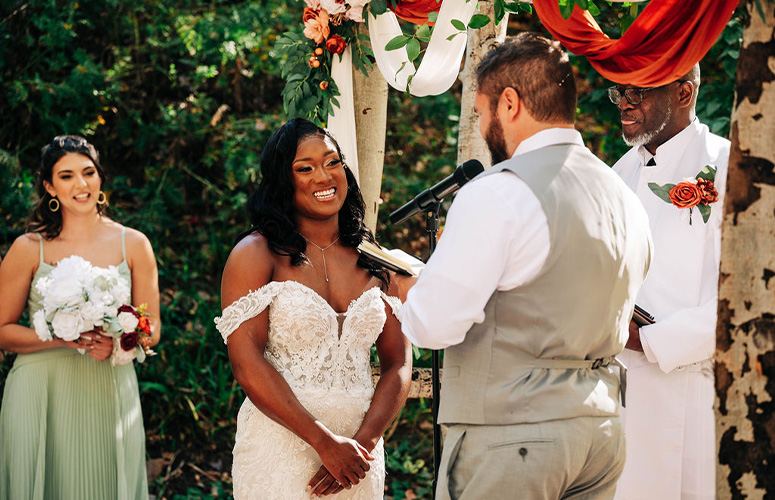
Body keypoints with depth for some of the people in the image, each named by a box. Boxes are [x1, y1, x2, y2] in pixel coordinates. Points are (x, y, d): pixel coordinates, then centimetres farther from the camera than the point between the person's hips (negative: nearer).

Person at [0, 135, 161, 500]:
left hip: (110, 392, 2)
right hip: (41, 393, -2)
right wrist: (65, 337, -16)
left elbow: (152, 329, 9)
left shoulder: (133, 245, 6)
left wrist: (116, 342, -14)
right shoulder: (29, 249, 0)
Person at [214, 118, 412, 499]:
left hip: (359, 448, 4)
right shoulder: (257, 254, -4)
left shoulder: (374, 262, 8)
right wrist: (326, 442, -17)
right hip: (280, 449, -4)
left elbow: (398, 364, 5)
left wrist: (364, 442, -11)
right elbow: (246, 362, -13)